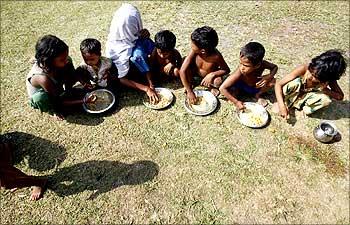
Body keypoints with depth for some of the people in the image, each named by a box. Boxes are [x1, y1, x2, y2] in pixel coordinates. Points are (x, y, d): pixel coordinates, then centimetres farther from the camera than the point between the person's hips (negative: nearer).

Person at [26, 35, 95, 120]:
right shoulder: (43, 78, -41)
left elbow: (74, 78, -8)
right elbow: (59, 101, -31)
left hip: (57, 89, 4)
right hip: (39, 96, -4)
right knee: (41, 98, -39)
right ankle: (52, 110, -4)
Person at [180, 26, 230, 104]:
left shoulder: (216, 56, -32)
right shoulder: (194, 51, -30)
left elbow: (227, 70, -16)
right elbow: (182, 70, -32)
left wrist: (212, 74, -34)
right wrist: (189, 91, -34)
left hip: (209, 76, -2)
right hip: (195, 74, 2)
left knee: (218, 81, -33)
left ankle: (213, 88, 3)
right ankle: (190, 83, 3)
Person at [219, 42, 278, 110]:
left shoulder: (262, 64, -28)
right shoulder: (239, 73, -39)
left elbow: (274, 67, -6)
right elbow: (222, 88, -40)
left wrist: (268, 78, -28)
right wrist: (236, 102, -39)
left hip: (256, 86, 4)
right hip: (241, 87, -4)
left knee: (272, 81, -19)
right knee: (230, 91, -34)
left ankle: (257, 95, 6)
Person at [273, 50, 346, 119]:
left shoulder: (329, 80, -25)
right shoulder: (304, 68, -34)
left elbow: (340, 96, -13)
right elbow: (278, 84, -34)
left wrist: (325, 90, -34)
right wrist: (282, 106, -43)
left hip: (305, 97, 2)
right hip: (294, 94, -2)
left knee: (326, 99, -28)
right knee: (295, 82, -35)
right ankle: (285, 103, -10)